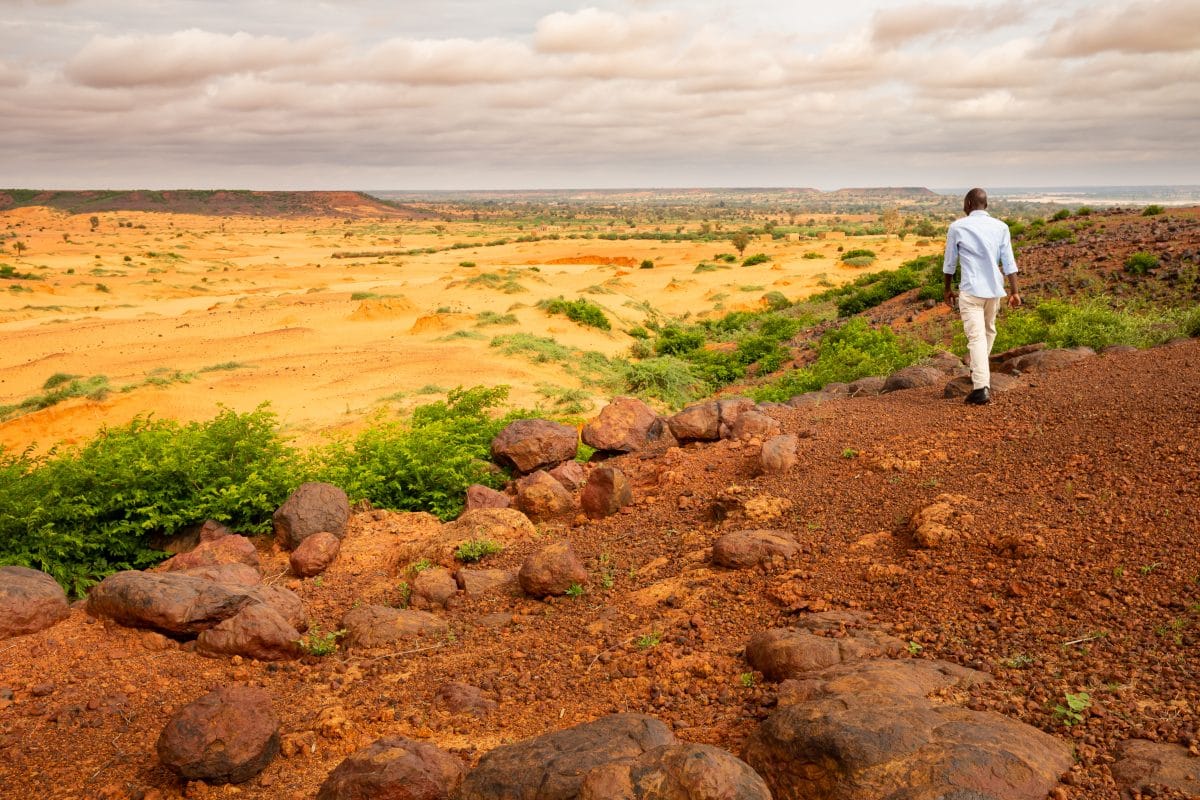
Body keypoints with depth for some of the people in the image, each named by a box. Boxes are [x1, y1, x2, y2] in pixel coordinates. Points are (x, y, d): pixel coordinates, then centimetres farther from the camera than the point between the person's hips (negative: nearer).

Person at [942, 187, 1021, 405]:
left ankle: (981, 387, -19)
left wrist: (948, 290, 15)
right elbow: (1009, 263, 1)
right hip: (994, 289, 4)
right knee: (988, 331, 22)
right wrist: (1014, 292, 3)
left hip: (971, 290, -4)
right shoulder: (1000, 227, 5)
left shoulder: (957, 227, -3)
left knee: (976, 336, -9)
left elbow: (949, 262, 4)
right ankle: (979, 373, 37)